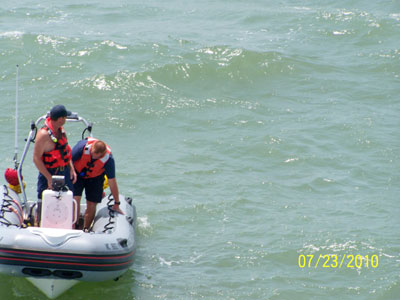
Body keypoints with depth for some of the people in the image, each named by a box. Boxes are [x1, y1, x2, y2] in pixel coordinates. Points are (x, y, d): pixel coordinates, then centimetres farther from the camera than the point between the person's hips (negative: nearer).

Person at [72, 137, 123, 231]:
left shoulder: (108, 159, -30)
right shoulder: (83, 146, -34)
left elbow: (112, 182, -20)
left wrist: (116, 204, -13)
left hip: (95, 178, 1)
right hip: (77, 174, -1)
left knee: (91, 205, -4)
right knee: (75, 200, -16)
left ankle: (85, 230, 13)